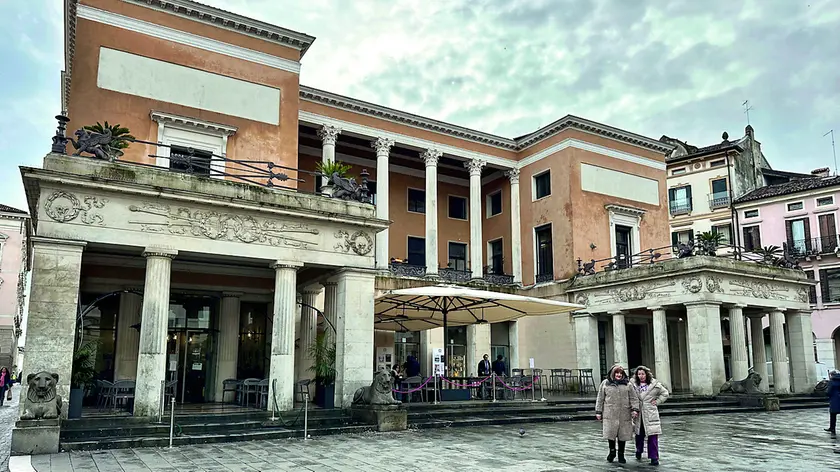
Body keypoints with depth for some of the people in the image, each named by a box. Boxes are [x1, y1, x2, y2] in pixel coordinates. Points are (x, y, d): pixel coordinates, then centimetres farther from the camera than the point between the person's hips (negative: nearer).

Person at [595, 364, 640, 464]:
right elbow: (600, 399, 9)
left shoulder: (627, 384, 10)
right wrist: (598, 412, 6)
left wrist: (635, 409, -7)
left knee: (623, 435, 5)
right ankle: (612, 451, 19)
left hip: (624, 414, 1)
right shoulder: (605, 384, 7)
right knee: (610, 433, -4)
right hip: (610, 414, -1)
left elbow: (634, 398, 7)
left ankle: (621, 455, 21)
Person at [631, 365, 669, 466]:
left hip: (650, 413, -2)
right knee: (639, 434, 14)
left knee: (652, 436, -6)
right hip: (638, 414, 2)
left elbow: (665, 393, 12)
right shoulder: (633, 384, 3)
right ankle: (639, 451, 38)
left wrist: (657, 401, 1)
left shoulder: (654, 384, 0)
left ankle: (654, 458, -1)